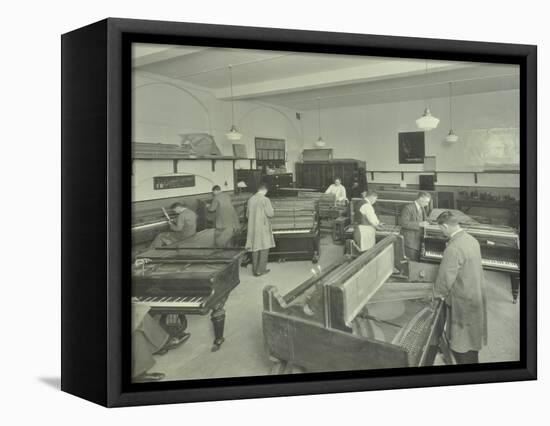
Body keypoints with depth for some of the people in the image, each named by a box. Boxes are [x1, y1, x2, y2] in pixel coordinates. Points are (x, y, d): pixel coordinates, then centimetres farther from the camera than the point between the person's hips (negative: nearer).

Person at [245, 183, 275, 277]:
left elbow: (247, 215, 11)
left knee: (255, 249, 13)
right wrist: (272, 210, 6)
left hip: (253, 228, 6)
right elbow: (270, 214, -15)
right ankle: (260, 270, 3)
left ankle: (255, 270, 18)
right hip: (263, 228, -6)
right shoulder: (265, 200, -14)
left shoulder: (250, 199, 4)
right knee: (264, 249, 4)